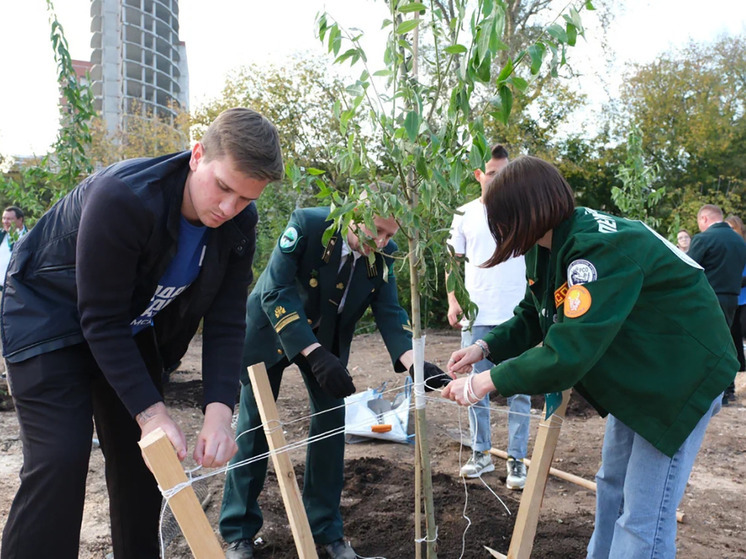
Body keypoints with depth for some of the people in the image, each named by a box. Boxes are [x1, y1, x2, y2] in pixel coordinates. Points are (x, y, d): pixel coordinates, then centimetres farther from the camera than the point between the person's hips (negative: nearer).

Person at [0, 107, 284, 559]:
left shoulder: (240, 224, -16)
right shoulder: (122, 197, -34)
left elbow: (226, 322, -15)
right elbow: (101, 321, -30)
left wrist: (219, 412, -27)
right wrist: (152, 412, -32)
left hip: (132, 326, 6)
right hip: (49, 315, -5)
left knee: (143, 453, 6)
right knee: (60, 459, -16)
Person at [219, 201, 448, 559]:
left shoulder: (383, 255, -15)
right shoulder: (307, 224, -30)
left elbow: (389, 313, -16)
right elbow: (275, 293, -32)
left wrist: (414, 362, -35)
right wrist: (315, 355, -40)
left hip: (327, 336, 4)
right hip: (270, 329, -3)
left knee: (331, 423, 0)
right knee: (254, 426, 2)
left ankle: (325, 529, 17)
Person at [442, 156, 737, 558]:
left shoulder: (603, 247, -33)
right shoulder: (546, 246, -5)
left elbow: (568, 352, -38)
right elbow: (533, 317, 6)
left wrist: (486, 382, -31)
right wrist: (485, 347, -10)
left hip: (680, 374, -9)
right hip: (633, 374, 9)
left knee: (642, 517, -5)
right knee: (612, 485, 21)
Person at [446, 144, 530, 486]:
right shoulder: (465, 215, 8)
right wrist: (453, 301, -1)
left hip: (516, 316, -1)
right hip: (476, 316, 2)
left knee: (519, 389, 2)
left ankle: (517, 460, 13)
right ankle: (481, 453, 23)